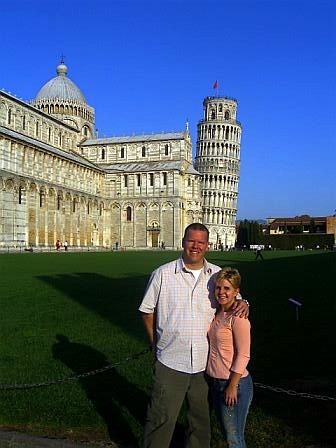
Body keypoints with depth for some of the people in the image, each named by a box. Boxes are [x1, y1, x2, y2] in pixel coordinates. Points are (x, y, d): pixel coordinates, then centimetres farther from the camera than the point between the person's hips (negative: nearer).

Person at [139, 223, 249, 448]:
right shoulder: (163, 274, -4)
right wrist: (155, 343, 2)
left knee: (201, 418, 20)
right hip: (170, 363, -2)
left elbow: (233, 298, 13)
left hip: (205, 363, 3)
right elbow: (147, 310, 4)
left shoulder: (218, 275, 1)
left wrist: (243, 303, -10)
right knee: (161, 419, 5)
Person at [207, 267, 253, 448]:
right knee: (226, 432, 21)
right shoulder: (218, 313, 5)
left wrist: (232, 386, -16)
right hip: (215, 381, 8)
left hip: (234, 383, -8)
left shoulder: (238, 317, -19)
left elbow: (243, 355, -18)